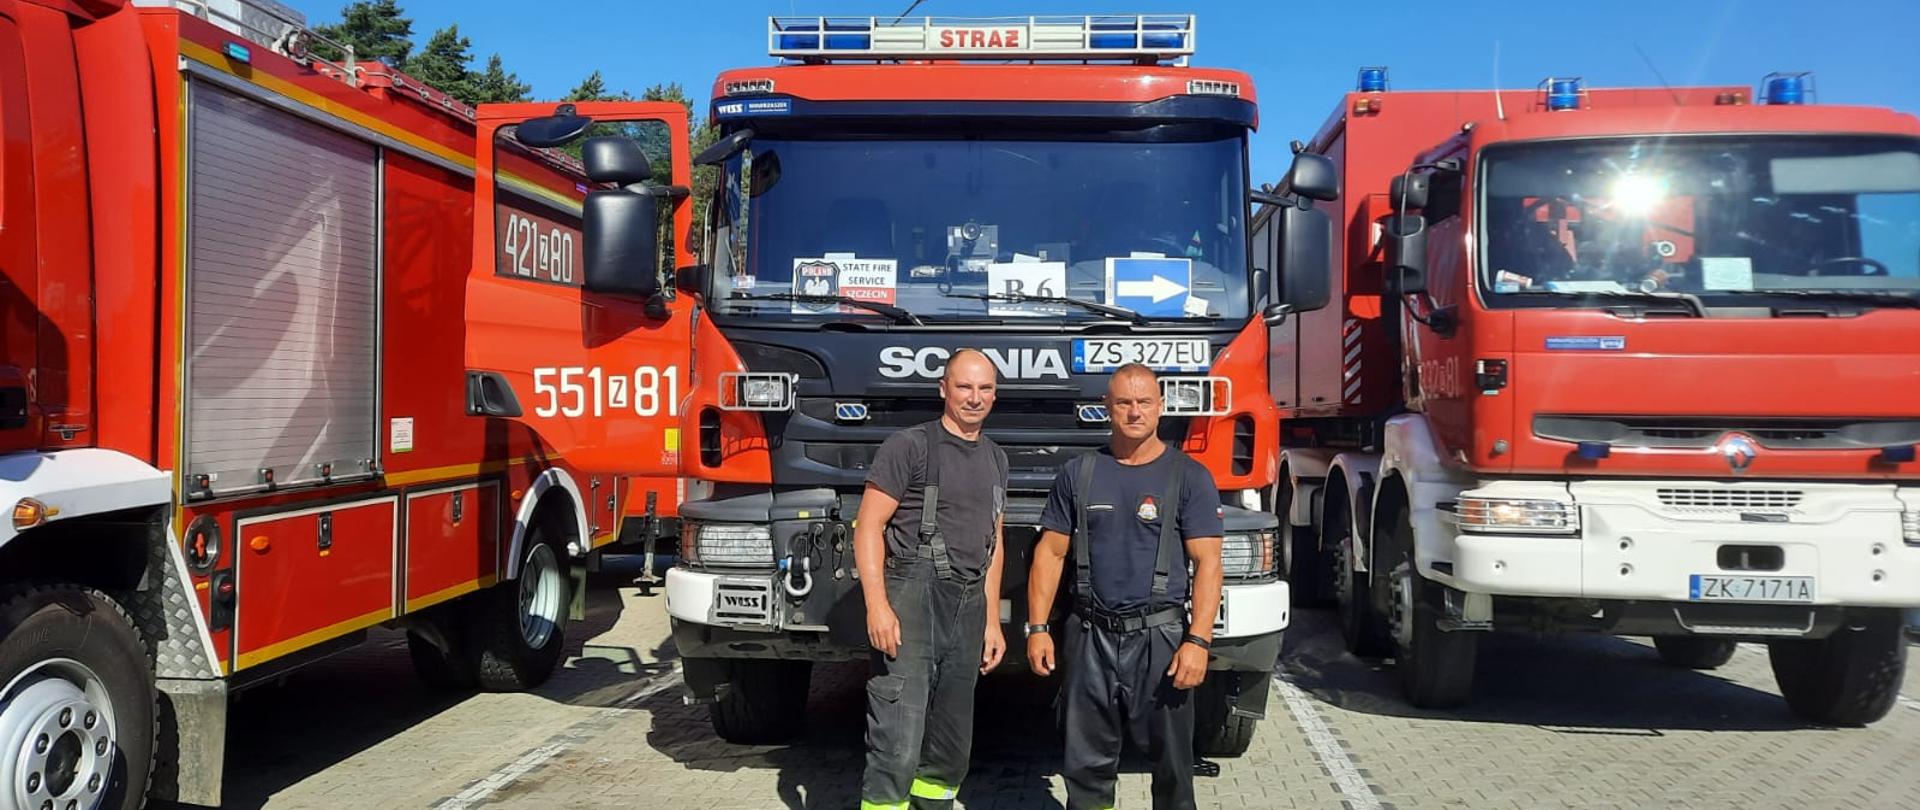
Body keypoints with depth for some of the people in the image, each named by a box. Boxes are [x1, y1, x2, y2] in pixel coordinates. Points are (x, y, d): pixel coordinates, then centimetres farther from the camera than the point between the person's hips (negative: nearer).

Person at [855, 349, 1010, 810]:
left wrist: (992, 621, 17)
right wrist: (877, 605, -19)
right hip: (912, 599, -7)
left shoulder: (995, 459, 18)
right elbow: (869, 526, -8)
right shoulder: (910, 446, -4)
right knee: (898, 746, -14)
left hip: (968, 606, 7)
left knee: (952, 749, 13)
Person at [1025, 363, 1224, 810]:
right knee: (1087, 764, 8)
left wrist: (1198, 640, -14)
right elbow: (1050, 554, 9)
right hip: (1089, 638, 2)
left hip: (1159, 637, -2)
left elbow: (1207, 563, -5)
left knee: (1172, 762, 6)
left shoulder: (1189, 477, 0)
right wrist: (1037, 627, 1)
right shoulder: (1077, 474, 8)